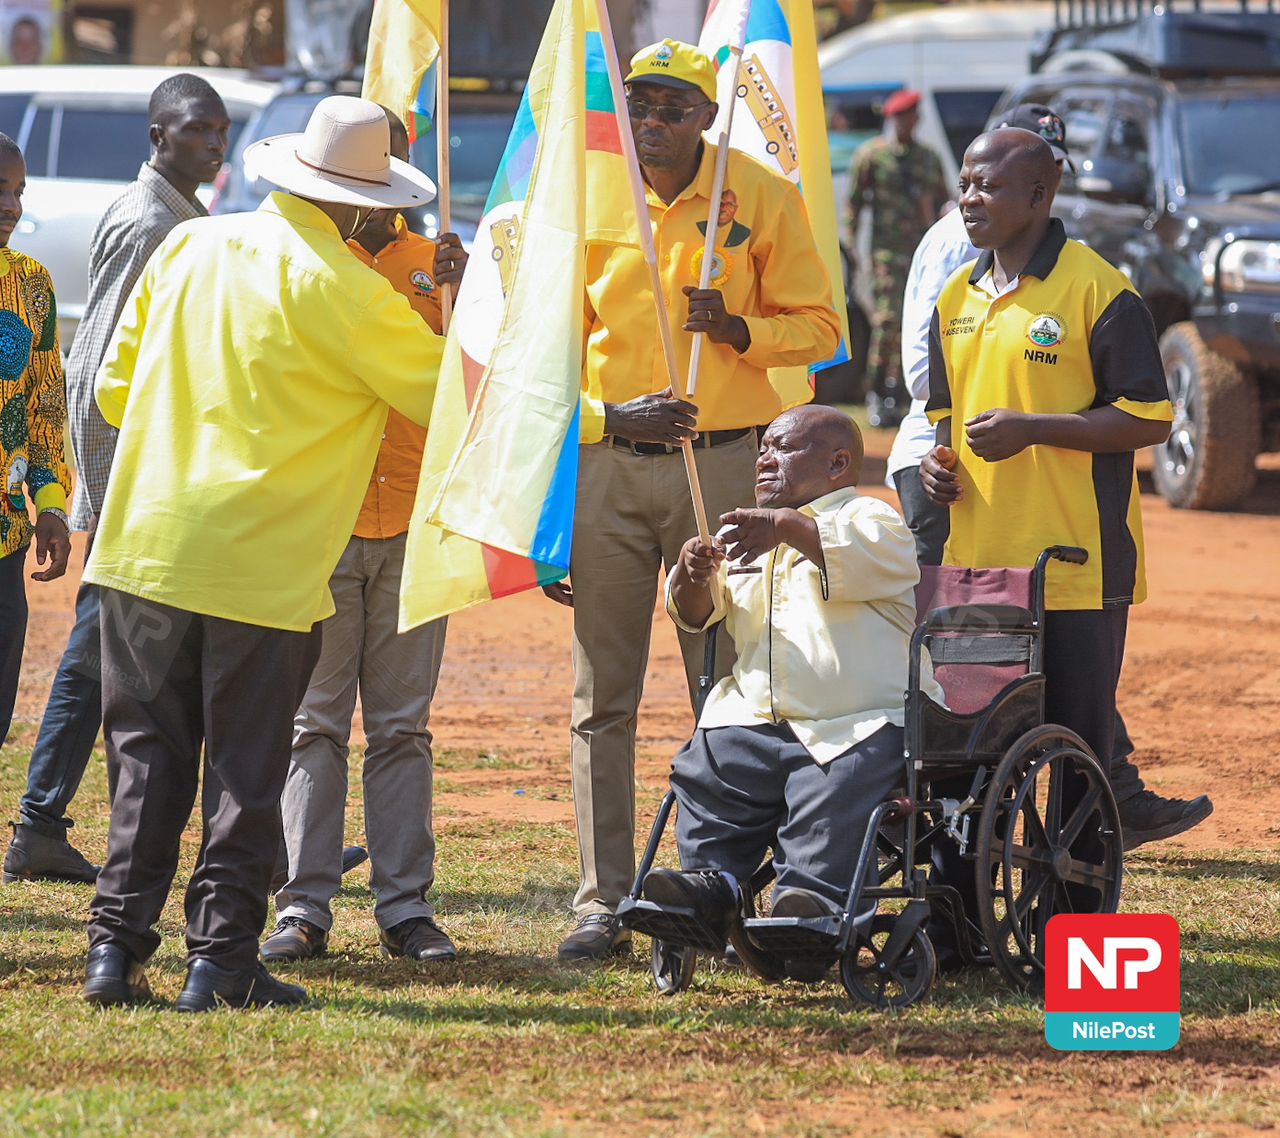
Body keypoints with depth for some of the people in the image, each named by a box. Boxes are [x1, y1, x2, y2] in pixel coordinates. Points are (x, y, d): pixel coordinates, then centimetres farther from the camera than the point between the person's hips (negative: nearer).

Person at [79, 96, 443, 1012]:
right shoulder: (342, 289, -10)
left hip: (145, 548, 4)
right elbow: (449, 394, -1)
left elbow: (115, 389, 13)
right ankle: (222, 960, 4)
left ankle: (118, 944, 7)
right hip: (263, 566, -4)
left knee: (147, 755, 11)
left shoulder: (187, 248, 5)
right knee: (246, 768, 4)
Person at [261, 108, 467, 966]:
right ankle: (305, 909, -1)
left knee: (402, 726, 4)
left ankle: (406, 905, 6)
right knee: (315, 724, -2)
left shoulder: (432, 264, 11)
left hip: (413, 524, 2)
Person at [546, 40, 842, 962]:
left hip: (720, 464, -1)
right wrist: (612, 415, -10)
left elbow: (818, 326, 5)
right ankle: (603, 906, 7)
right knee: (603, 698, 2)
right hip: (605, 465, 2)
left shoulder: (764, 197, 0)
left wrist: (737, 328, -14)